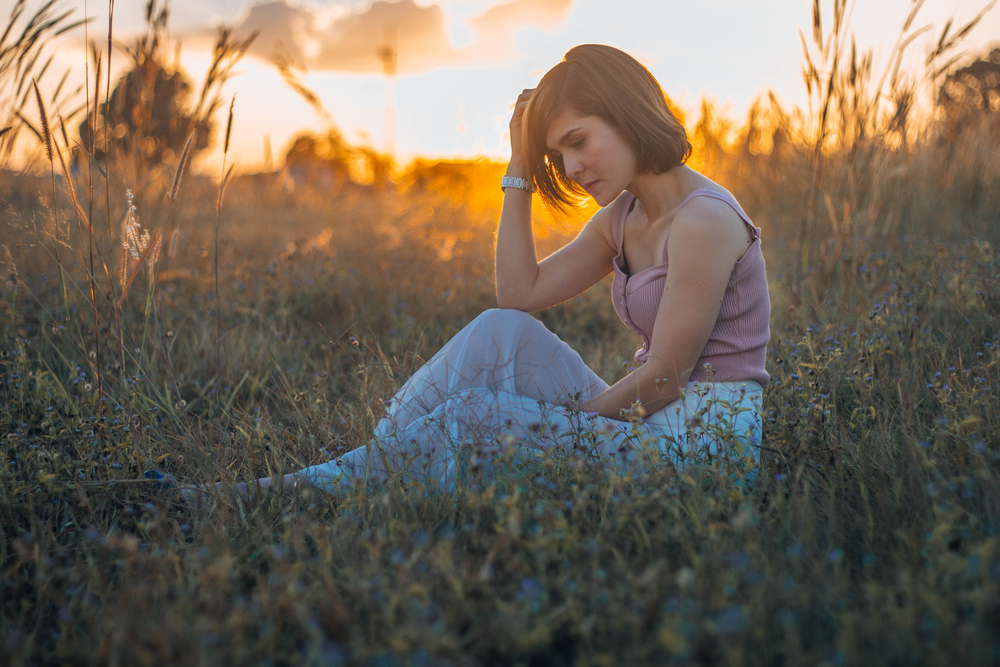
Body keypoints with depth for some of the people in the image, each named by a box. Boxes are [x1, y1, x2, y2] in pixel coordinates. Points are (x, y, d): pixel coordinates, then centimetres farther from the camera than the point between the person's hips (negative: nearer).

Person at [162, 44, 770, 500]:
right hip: (653, 421, 8)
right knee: (505, 333, -11)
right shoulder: (625, 218, 11)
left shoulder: (703, 219, -17)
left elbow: (665, 375, -18)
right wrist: (520, 171, 3)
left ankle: (318, 489, -7)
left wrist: (564, 419, -8)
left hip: (708, 434, -8)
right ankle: (368, 469, -14)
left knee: (473, 419, -17)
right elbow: (521, 293, 6)